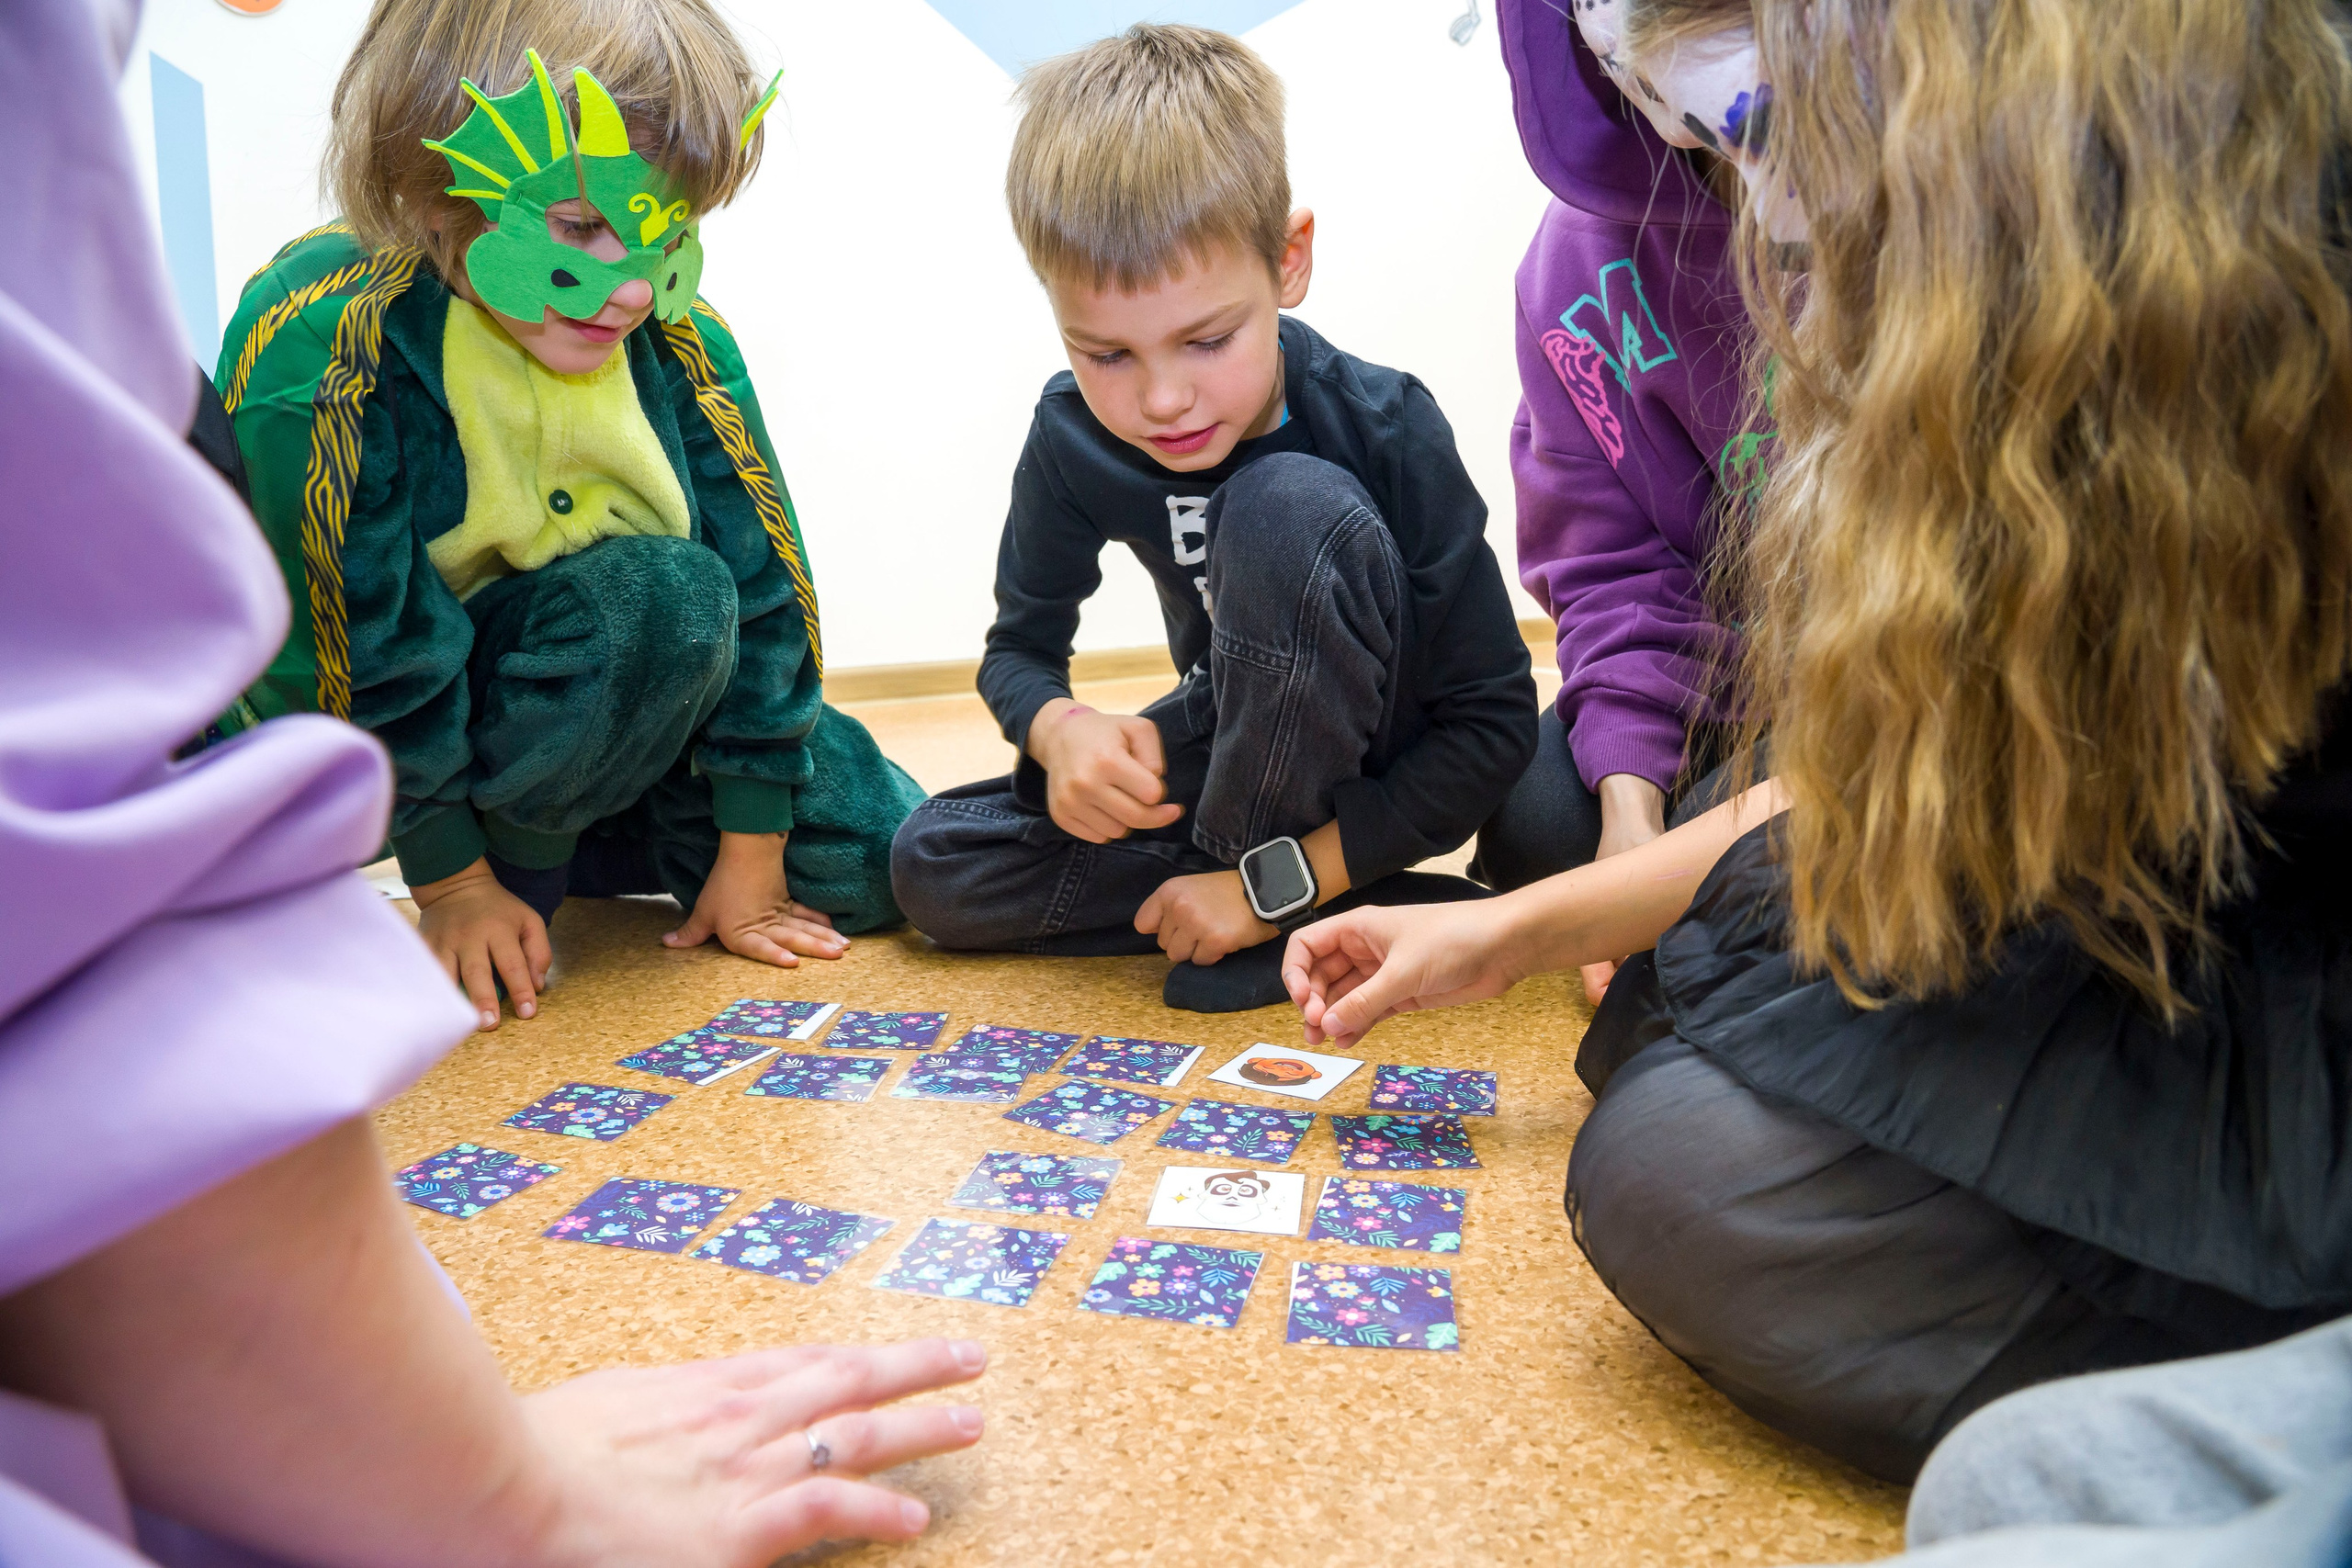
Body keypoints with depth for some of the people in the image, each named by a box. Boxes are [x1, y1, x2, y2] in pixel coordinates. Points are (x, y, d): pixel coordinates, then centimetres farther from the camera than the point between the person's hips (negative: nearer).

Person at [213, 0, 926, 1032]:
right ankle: (514, 862, -11)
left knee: (876, 852, -1)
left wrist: (749, 849, -10)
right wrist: (451, 879, -17)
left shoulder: (678, 338, -14)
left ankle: (570, 833, 15)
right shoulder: (313, 347, -27)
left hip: (640, 685, 6)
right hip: (369, 749, -5)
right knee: (666, 595, -33)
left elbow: (761, 579, -11)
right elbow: (367, 650, -23)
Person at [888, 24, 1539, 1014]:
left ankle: (1277, 884, -16)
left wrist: (1273, 880, -28)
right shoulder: (1073, 433, -13)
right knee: (930, 866, -12)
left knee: (1287, 508, -33)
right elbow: (1021, 644, 0)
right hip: (1243, 745, 6)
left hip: (1377, 781, -5)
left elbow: (1495, 722, -22)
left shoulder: (1386, 429, -25)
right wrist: (1064, 732, -26)